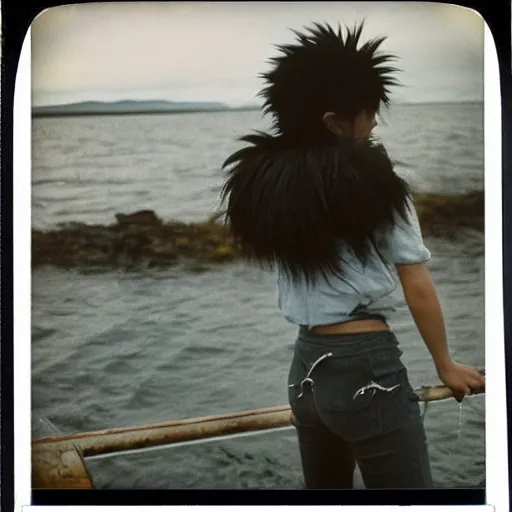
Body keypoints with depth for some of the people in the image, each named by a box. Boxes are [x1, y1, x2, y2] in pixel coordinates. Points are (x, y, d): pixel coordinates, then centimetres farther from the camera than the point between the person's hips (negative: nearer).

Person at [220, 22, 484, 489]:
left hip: (306, 367, 7)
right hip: (368, 369, -6)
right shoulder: (372, 182, -11)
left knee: (324, 486, 20)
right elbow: (419, 291, -5)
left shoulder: (264, 184, 4)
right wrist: (445, 365, 6)